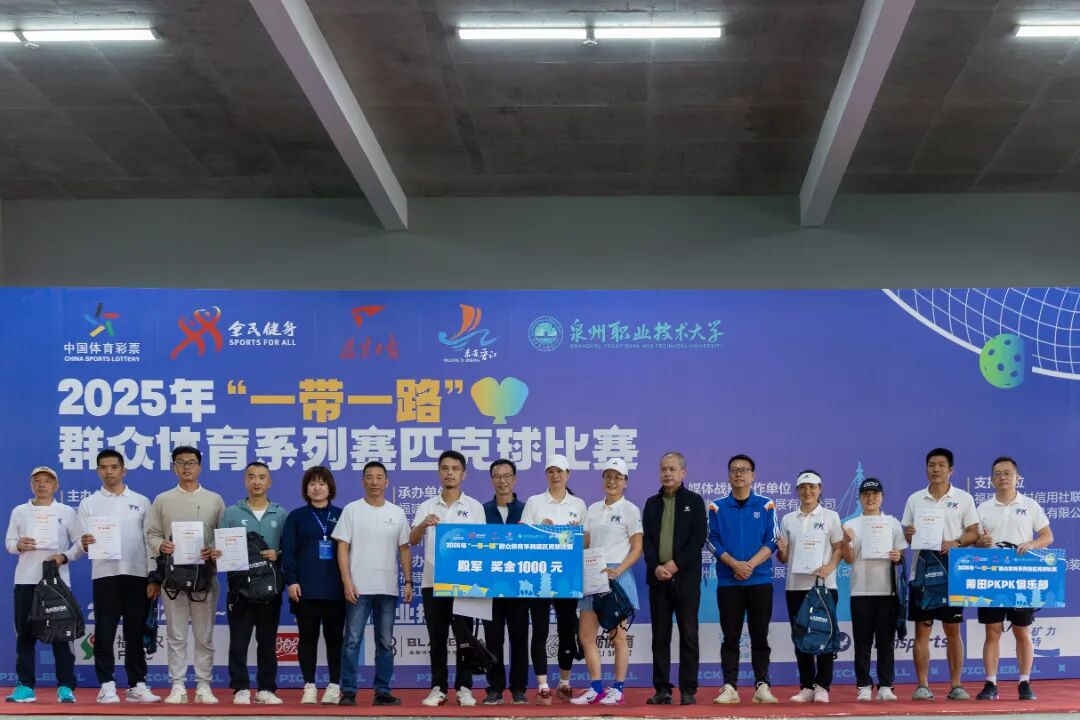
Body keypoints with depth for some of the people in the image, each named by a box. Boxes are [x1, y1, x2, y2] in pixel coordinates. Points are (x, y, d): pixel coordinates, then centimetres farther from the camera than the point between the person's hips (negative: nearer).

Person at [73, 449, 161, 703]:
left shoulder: (141, 502, 9)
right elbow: (81, 545, 3)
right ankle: (107, 686, 5)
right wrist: (85, 544, -22)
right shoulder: (88, 504, 7)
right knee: (105, 632, 0)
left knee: (135, 632, 4)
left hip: (137, 574, 1)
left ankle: (137, 685, 10)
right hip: (105, 575, -1)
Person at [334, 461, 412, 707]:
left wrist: (408, 581, 3)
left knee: (385, 642, 8)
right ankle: (348, 691, 2)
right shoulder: (352, 510, -1)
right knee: (353, 640, -3)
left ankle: (382, 691, 14)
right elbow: (342, 548, -4)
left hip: (388, 588, 3)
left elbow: (404, 549, 10)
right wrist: (347, 581, -12)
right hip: (358, 587, -3)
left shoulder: (397, 513, 8)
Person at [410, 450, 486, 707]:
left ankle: (464, 688, 9)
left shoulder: (475, 507, 4)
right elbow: (412, 540, -4)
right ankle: (438, 688, 12)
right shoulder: (427, 506, 6)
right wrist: (423, 525, -25)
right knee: (437, 639, 6)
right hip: (432, 582, 1)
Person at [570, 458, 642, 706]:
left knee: (617, 636, -1)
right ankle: (596, 689, 10)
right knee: (586, 635, 3)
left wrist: (618, 570, -18)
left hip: (617, 577, -6)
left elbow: (637, 549, -5)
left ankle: (617, 690, 6)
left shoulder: (630, 510, -1)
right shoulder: (593, 509, 14)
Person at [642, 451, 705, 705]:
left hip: (686, 577, -3)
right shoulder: (652, 503, 14)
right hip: (658, 577, 3)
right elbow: (646, 540, 7)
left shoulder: (694, 501, 5)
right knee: (660, 636, 3)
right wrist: (656, 567, -9)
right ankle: (662, 689, 7)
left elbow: (698, 538, -5)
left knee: (688, 635, -1)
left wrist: (675, 564, -13)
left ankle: (688, 690, 2)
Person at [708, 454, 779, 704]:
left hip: (760, 580, 0)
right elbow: (713, 541, 1)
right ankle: (730, 687, 3)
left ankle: (762, 686, 7)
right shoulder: (716, 507, 7)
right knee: (730, 637, 1)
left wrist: (751, 564, -14)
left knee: (760, 635, 2)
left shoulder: (766, 505, 6)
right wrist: (735, 564, -14)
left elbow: (772, 541, 0)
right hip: (727, 581, 0)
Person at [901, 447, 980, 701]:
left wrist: (956, 543, -17)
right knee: (921, 630, 1)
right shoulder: (915, 499, 10)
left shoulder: (963, 498, 4)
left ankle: (956, 684, 10)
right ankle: (922, 685, 5)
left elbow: (974, 533, 1)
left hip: (952, 572, -1)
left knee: (953, 630, 3)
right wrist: (908, 535, -11)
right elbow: (905, 531, 12)